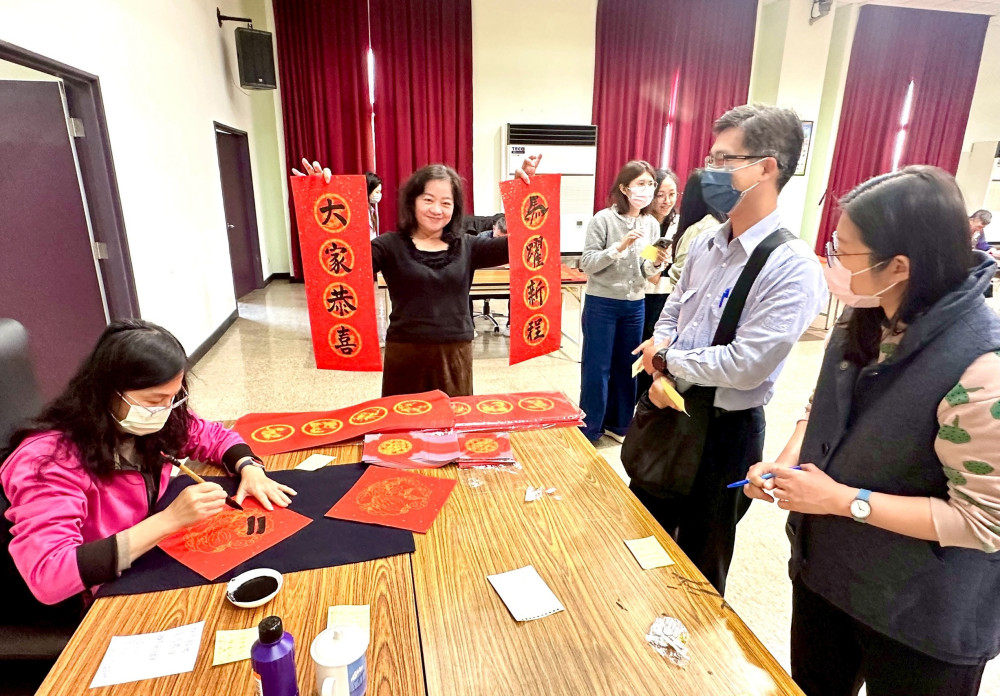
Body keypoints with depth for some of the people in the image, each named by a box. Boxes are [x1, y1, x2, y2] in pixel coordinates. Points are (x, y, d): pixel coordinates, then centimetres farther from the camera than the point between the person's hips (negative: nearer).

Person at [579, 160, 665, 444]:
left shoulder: (652, 224, 4)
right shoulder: (603, 219, -11)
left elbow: (645, 272, 7)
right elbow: (587, 264, -14)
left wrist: (657, 263, -14)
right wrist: (619, 246, -25)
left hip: (635, 304, 5)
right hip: (602, 303, -5)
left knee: (626, 366, 14)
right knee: (596, 367, 3)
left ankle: (618, 423, 31)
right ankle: (589, 429, 17)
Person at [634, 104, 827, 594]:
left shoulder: (792, 268, -21)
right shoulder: (706, 245, 1)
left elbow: (745, 365, -26)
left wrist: (667, 360, -13)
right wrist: (661, 376, -7)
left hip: (724, 429, -7)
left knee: (700, 561, 17)